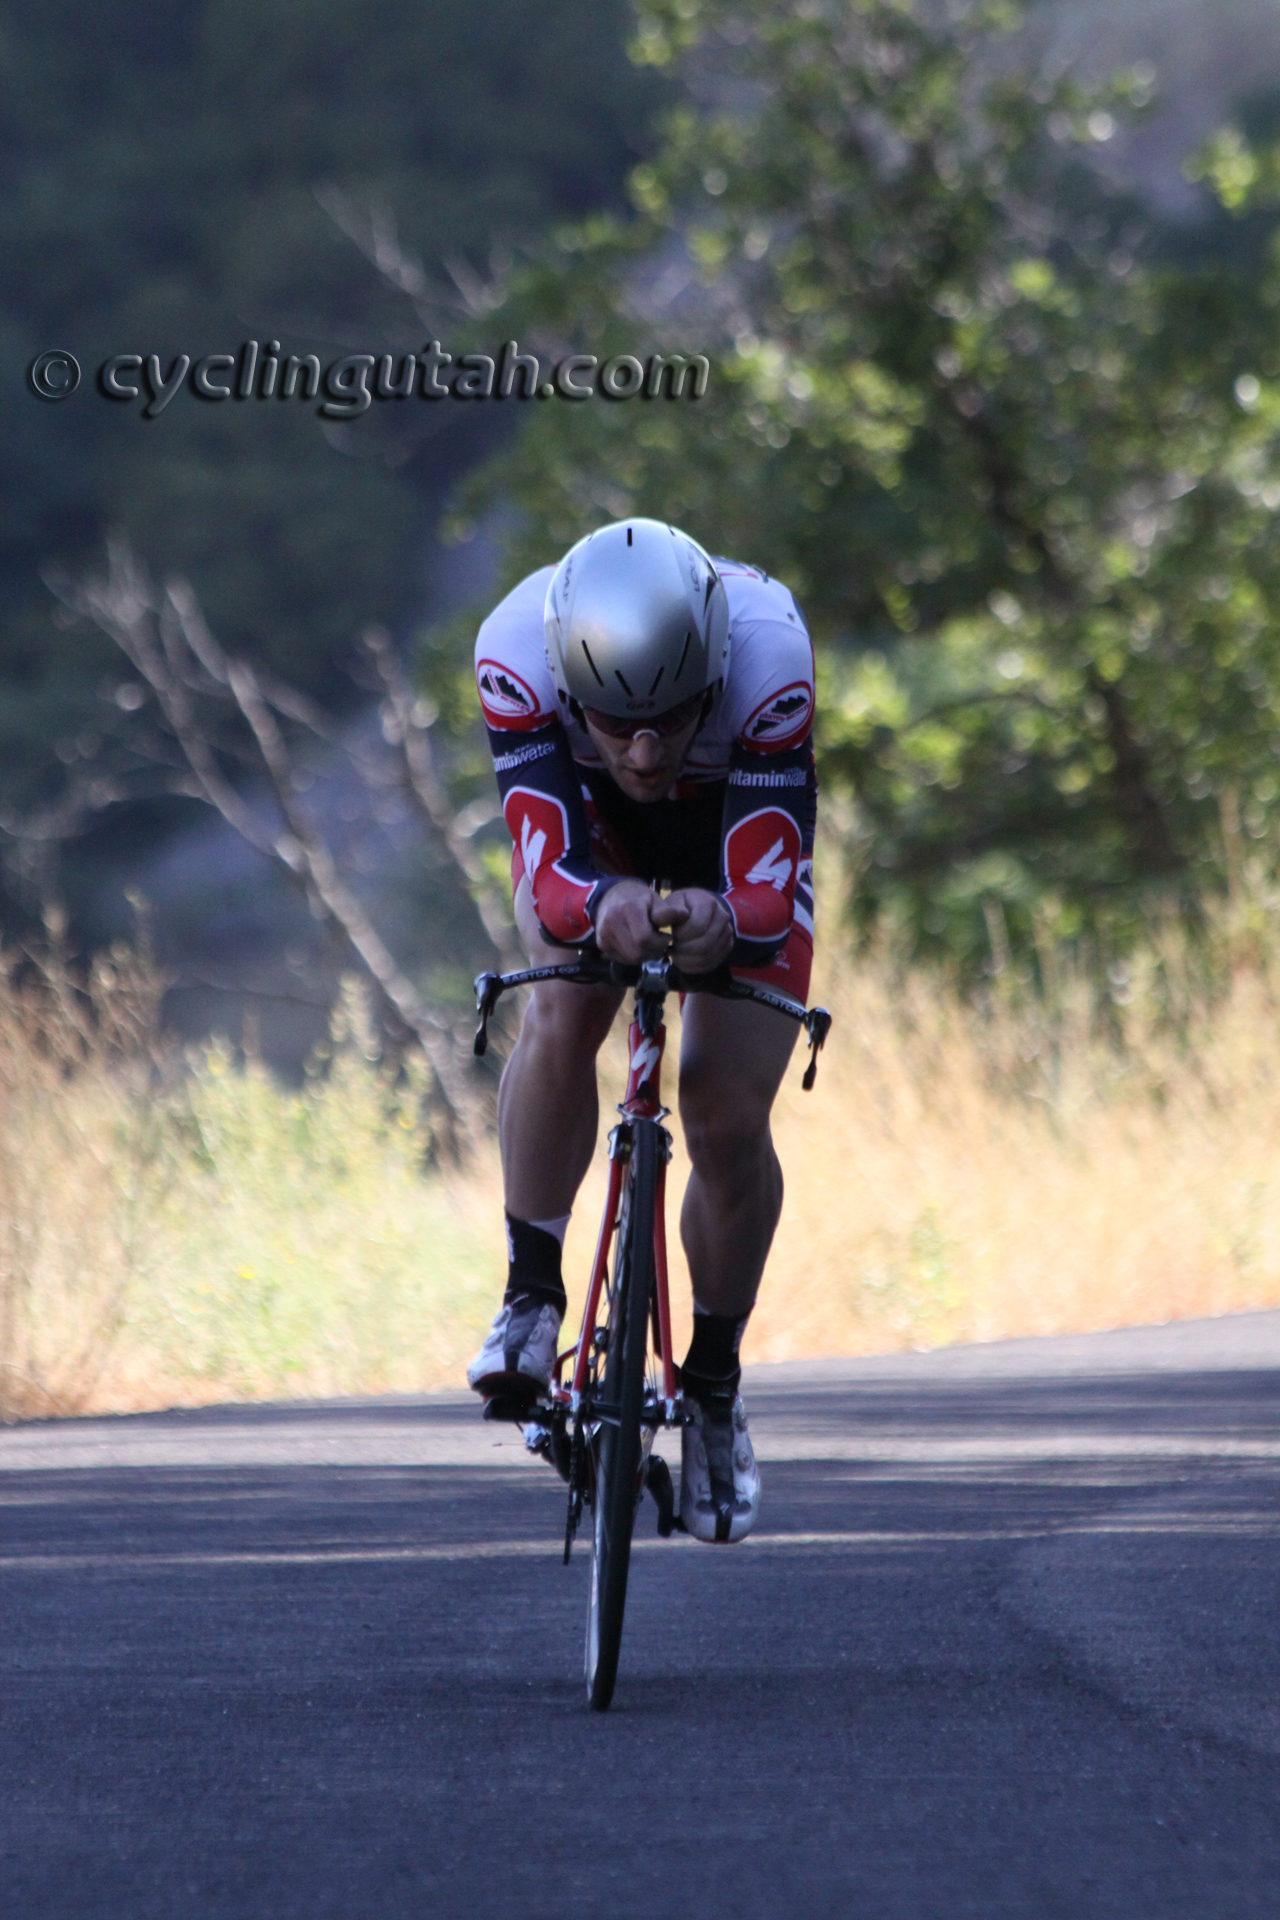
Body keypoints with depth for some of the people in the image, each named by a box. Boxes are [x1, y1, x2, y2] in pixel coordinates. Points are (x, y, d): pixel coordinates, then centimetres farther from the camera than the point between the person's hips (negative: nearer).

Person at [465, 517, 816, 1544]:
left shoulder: (768, 659, -42)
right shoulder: (518, 651, -39)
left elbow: (768, 899, -42)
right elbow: (551, 875, -41)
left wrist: (724, 921, -64)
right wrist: (603, 906, -63)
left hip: (741, 849, 0)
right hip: (593, 834, 1)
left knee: (729, 1121, -12)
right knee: (562, 1014, -30)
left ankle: (715, 1384, 12)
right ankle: (532, 1297, -13)